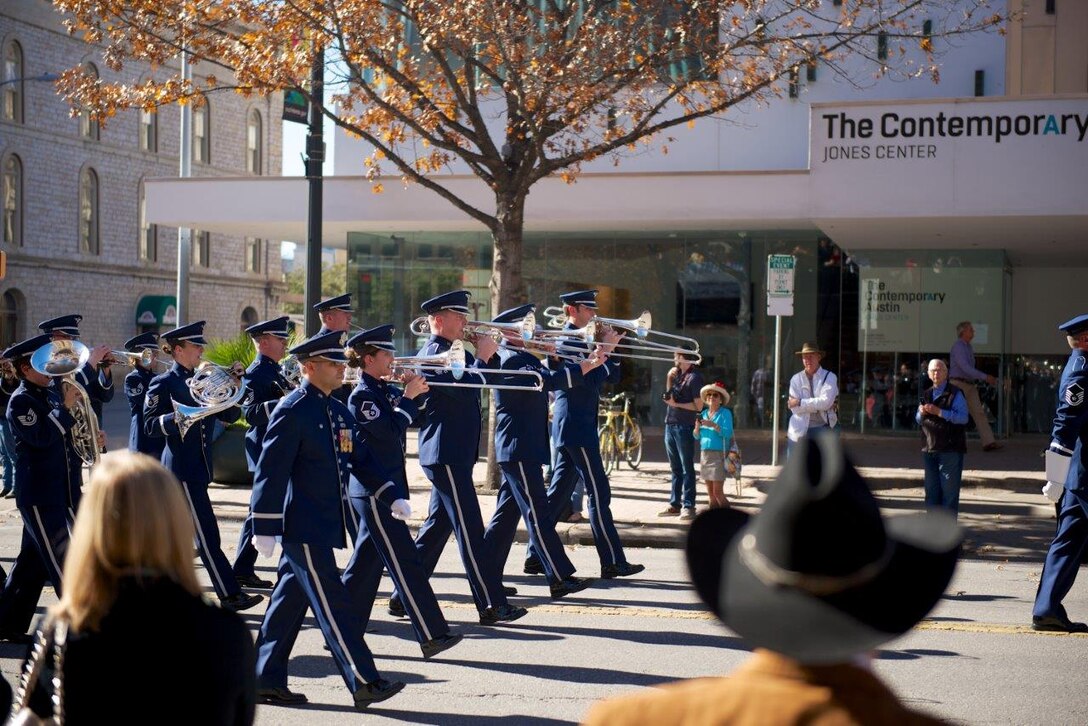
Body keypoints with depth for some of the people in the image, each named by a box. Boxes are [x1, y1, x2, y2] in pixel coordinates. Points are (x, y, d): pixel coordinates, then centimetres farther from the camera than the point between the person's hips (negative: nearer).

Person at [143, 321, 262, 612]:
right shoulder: (163, 384, -8)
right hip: (182, 468, -8)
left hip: (199, 466, 8)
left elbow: (229, 415, 10)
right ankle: (229, 595, -6)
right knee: (206, 534, -7)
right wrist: (176, 418, -28)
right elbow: (150, 426, -12)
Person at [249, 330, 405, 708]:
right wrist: (264, 527, -18)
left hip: (323, 525, 9)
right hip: (302, 527, -9)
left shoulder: (338, 411, 13)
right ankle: (363, 683, -6)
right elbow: (270, 471, -16)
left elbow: (360, 457, 18)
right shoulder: (291, 411, -14)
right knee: (333, 606, -7)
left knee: (290, 600, 13)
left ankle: (267, 681, 20)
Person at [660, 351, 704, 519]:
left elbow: (698, 406, -14)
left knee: (687, 468, -5)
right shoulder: (678, 374, 14)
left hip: (684, 427, -8)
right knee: (675, 468, 12)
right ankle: (674, 504, 18)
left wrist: (676, 404, -14)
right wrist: (669, 378, 10)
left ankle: (689, 506, -4)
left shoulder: (694, 377, -11)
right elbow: (669, 394, 23)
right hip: (670, 425, 8)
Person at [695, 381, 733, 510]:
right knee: (710, 492, 6)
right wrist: (697, 427, -7)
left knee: (718, 491, -10)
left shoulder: (725, 413, -4)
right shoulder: (703, 413, 12)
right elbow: (697, 436, 13)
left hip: (718, 454, -6)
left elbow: (728, 433, -15)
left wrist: (714, 425, -25)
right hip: (704, 454, 6)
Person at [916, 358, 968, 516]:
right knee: (931, 490, 11)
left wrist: (939, 412, -22)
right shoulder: (927, 394, 16)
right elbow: (919, 420, 22)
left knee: (949, 490, -3)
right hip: (930, 449, 7)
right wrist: (921, 413, -1)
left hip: (950, 450, -6)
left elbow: (963, 417, -18)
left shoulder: (955, 394, -5)